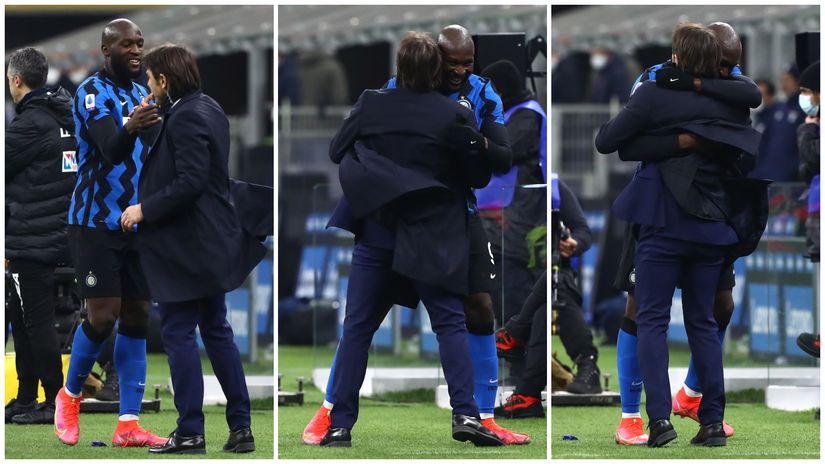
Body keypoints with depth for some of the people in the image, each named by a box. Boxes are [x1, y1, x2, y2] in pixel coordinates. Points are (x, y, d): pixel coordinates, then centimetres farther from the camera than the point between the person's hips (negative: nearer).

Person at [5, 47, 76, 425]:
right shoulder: (64, 116, 12)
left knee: (37, 320, -5)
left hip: (31, 239, -9)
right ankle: (25, 399, 21)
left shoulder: (31, 122, -16)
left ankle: (55, 401, -4)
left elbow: (5, 160, -11)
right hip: (57, 235, 9)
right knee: (22, 319, 16)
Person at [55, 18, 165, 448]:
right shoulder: (93, 93, -13)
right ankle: (69, 396, 15)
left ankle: (128, 424, 2)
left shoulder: (141, 94, 12)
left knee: (137, 317, 2)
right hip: (96, 222, -7)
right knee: (104, 315, -10)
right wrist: (130, 129, -50)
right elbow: (110, 151, -29)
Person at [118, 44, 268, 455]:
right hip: (211, 238, 10)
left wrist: (145, 209, -17)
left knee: (178, 333, -2)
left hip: (186, 243, -10)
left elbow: (190, 181, -26)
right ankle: (240, 426, 15)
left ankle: (190, 432, 2)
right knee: (217, 331, 14)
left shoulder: (185, 118, -20)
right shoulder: (209, 108, 9)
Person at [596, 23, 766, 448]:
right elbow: (752, 151, 13)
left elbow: (605, 142, -5)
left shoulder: (655, 96, -9)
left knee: (652, 320, 2)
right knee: (702, 321, 12)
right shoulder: (731, 102, 4)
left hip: (663, 224, -4)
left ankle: (659, 418, -11)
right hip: (712, 227, 4)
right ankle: (713, 421, 7)